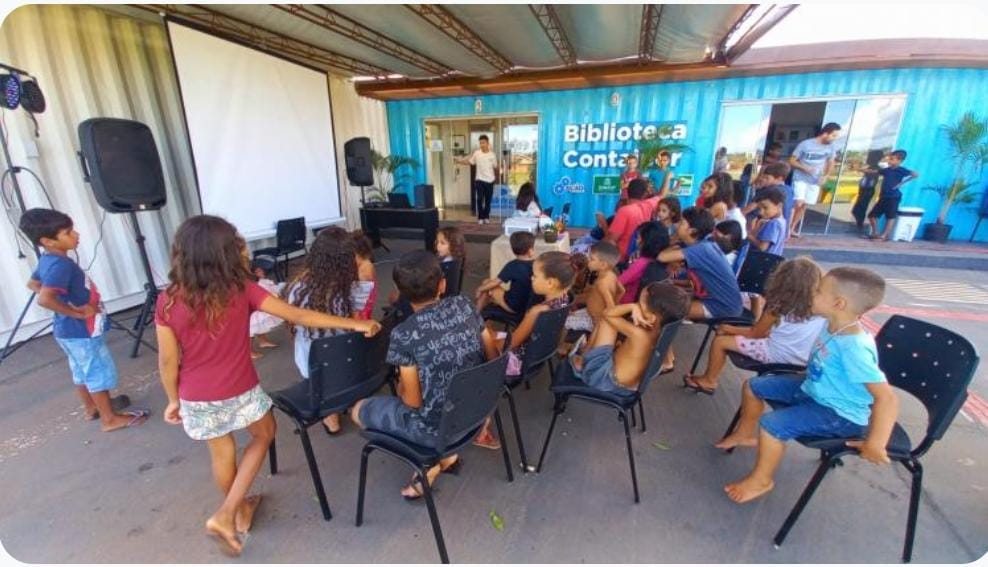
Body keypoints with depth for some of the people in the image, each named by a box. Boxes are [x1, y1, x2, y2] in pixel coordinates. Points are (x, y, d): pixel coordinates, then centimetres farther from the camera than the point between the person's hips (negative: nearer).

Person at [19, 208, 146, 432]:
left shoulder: (47, 260, 3)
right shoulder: (60, 264, -27)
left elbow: (32, 284, 20)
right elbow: (44, 299, -38)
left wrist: (65, 299, 12)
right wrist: (76, 312, -26)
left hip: (69, 330, 9)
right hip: (82, 331, -9)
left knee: (82, 371, 23)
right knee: (100, 374, 3)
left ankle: (92, 407, 40)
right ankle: (110, 419, 14)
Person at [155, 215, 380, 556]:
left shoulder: (168, 302, -13)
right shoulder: (242, 289, -19)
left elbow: (168, 361, -7)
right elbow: (298, 316, -21)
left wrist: (174, 400, 10)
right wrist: (355, 324, -17)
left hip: (197, 398, 3)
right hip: (239, 392, -3)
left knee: (222, 453, 24)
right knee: (263, 434, 25)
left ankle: (240, 510, 46)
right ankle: (226, 515, 21)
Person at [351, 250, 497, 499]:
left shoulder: (403, 334, -19)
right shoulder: (464, 305, -7)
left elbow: (413, 400, -13)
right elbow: (493, 357, 0)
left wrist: (401, 386, 8)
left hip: (437, 427, -5)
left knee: (359, 410, 17)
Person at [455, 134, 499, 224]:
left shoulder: (492, 154, 0)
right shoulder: (476, 153, -3)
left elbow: (495, 167, 9)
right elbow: (468, 162, 2)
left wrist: (496, 176, 10)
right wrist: (458, 161, -10)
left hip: (490, 180, 1)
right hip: (479, 180, -1)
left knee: (488, 200, 8)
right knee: (480, 199, -3)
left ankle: (486, 217, 20)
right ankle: (480, 217, 7)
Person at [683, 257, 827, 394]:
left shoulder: (778, 308, -18)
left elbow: (755, 333, -4)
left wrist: (729, 329, 9)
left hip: (779, 354, -7)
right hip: (804, 356, 7)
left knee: (720, 341, 2)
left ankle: (708, 381, 22)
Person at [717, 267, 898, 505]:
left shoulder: (855, 349, -34)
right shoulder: (834, 326, -7)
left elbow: (887, 397, -34)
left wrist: (874, 444, -31)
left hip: (840, 413, -9)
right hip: (814, 390, 9)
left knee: (771, 424, -24)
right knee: (753, 386, 10)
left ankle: (761, 480, 1)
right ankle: (746, 434, 33)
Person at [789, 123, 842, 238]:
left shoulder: (832, 147, -2)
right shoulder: (805, 144, -15)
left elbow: (830, 162, 13)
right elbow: (792, 161, -10)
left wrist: (825, 176, -3)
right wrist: (804, 168, -24)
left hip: (815, 181, 5)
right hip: (800, 178, -5)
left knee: (804, 205, 6)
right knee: (798, 203, -18)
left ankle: (792, 229, 15)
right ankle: (786, 228, -11)